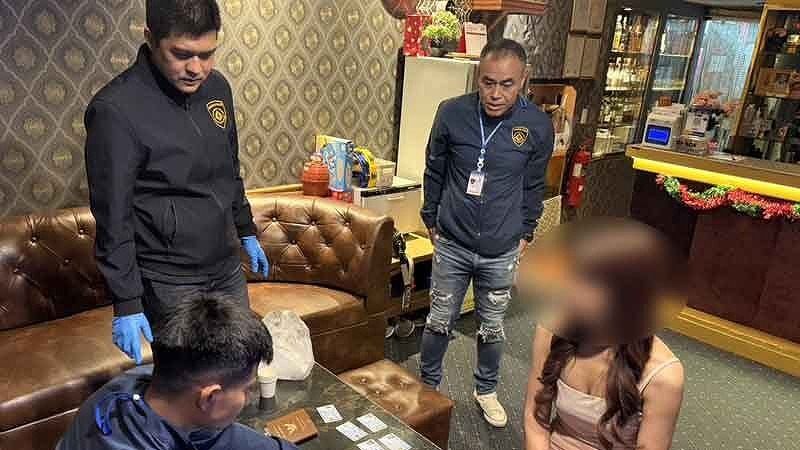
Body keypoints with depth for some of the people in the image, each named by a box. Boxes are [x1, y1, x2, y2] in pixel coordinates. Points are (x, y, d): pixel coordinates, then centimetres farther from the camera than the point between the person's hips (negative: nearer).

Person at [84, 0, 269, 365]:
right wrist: (126, 304, -14)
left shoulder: (216, 87, 1)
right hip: (171, 282, -6)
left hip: (227, 268, 6)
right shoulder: (115, 110, -19)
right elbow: (113, 218, -16)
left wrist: (247, 232, 18)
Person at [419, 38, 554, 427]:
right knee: (440, 321, 14)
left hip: (502, 252, 1)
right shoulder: (451, 113, -12)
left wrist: (525, 234, 9)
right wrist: (431, 220, 8)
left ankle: (486, 390, 41)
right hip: (452, 245, 0)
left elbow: (534, 187, 4)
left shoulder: (538, 126, -10)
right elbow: (434, 172, 2)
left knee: (492, 328, 16)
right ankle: (428, 385, 38)